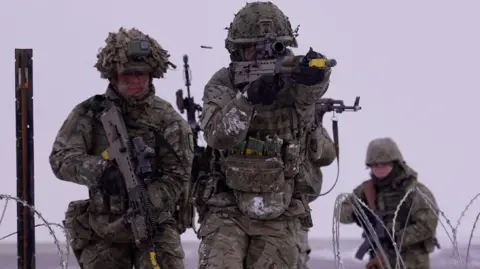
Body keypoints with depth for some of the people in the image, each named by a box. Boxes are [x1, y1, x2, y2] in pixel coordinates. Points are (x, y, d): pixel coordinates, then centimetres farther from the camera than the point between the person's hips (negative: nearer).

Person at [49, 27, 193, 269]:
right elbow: (61, 158, -11)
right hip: (103, 230, 1)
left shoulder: (166, 118, -1)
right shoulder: (90, 113, 0)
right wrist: (101, 171, -29)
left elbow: (177, 176, -7)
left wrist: (145, 204, -23)